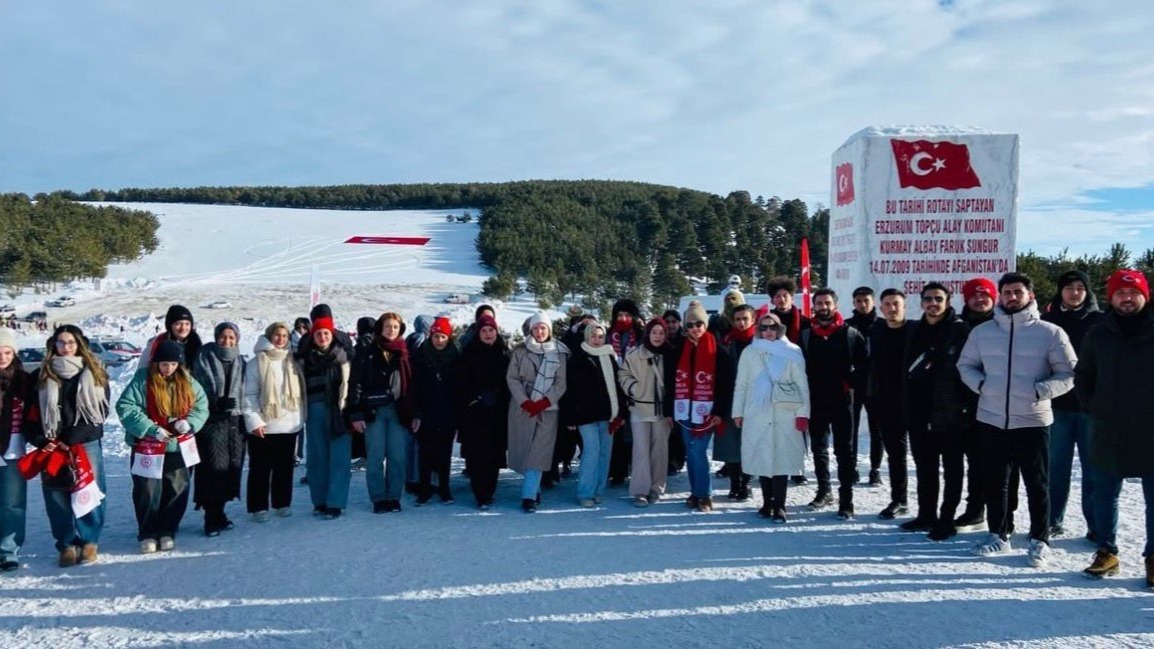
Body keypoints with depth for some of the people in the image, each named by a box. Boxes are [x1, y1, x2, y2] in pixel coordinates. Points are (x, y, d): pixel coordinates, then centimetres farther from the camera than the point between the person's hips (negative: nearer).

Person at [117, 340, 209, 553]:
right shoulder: (142, 381, -9)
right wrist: (151, 429, -20)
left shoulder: (188, 383, 4)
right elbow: (125, 407, -14)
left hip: (177, 446, 3)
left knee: (176, 490, 7)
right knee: (148, 490, 1)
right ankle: (147, 535, 15)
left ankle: (167, 532, 21)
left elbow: (201, 406, 8)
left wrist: (189, 422, -13)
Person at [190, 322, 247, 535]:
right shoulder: (204, 358, 3)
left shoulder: (239, 362, 16)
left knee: (232, 466, 4)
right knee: (214, 467, -10)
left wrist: (245, 420, 9)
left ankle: (217, 513, 18)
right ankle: (213, 518, -5)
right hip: (211, 420, -5)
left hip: (234, 420, 5)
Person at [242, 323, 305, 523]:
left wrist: (301, 418, 8)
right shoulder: (257, 362, -2)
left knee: (284, 466, 10)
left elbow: (300, 391, 15)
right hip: (263, 426, -4)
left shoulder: (292, 361, 12)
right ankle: (258, 507, 12)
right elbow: (249, 394, -7)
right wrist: (254, 421, -14)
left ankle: (282, 503, 22)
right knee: (260, 467, 3)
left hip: (289, 424, 4)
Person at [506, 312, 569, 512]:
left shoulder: (559, 353, 4)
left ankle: (529, 495, -5)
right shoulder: (520, 351, 5)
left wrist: (543, 402, -11)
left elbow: (561, 382, 1)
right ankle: (534, 489, 19)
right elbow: (512, 378, 1)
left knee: (538, 451, -7)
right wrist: (525, 402, -10)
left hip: (548, 409, -1)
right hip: (522, 408, 1)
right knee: (523, 449, 3)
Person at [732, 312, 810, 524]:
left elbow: (802, 384, 2)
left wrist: (802, 413, -4)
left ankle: (779, 506, 0)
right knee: (761, 458, 5)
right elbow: (741, 384, 12)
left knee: (782, 459, -6)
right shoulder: (750, 353, 11)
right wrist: (738, 411, 8)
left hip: (784, 415, -2)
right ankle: (767, 503, 17)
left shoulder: (792, 352, 5)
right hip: (757, 415, 2)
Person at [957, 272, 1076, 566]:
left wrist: (1040, 391, -16)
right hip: (991, 419, 3)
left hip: (1033, 421, -3)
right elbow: (965, 365, 14)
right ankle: (998, 535, 26)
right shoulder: (982, 332, 4)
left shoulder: (1051, 333, -4)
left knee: (1037, 484, 6)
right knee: (994, 482, 13)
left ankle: (1039, 540, 20)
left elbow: (1068, 374, -2)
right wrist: (980, 384, -4)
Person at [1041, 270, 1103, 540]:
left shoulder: (1100, 322, 2)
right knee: (1056, 465, 7)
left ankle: (1096, 524, 12)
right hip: (1058, 405, 1)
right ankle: (1053, 521, 16)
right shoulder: (1048, 321, 5)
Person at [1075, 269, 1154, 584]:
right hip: (1108, 434, 2)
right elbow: (1082, 375, 15)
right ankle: (1106, 552, 22)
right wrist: (1093, 407, 5)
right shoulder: (1098, 334, 5)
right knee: (1104, 496, 10)